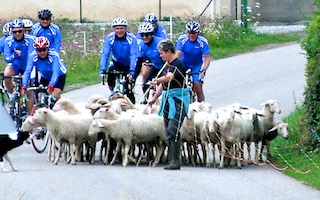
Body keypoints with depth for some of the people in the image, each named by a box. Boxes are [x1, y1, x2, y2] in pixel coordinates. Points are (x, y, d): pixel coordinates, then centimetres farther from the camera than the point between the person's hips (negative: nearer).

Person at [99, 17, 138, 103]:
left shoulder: (131, 38, -26)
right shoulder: (110, 38, -21)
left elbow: (133, 55, -34)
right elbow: (105, 54, -27)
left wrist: (132, 71, -46)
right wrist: (102, 70, -39)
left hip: (128, 64, -2)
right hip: (116, 63, 2)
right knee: (110, 73, -29)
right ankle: (112, 94, -8)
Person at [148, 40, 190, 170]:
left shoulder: (178, 64, -11)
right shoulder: (166, 65, 16)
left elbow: (168, 77, -27)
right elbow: (162, 85, 25)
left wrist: (157, 80, -38)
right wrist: (154, 99, 28)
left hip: (178, 100, -9)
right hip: (167, 99, 9)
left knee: (172, 131, -16)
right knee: (168, 132, 6)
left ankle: (176, 161, -15)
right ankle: (172, 159, 9)